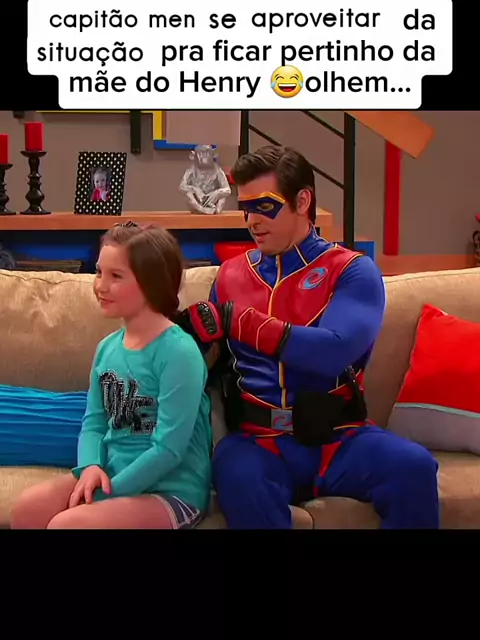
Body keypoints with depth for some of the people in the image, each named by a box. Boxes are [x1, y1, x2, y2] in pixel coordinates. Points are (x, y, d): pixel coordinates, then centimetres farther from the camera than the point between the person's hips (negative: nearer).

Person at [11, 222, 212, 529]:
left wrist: (110, 491, -17)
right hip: (113, 474, 7)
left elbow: (169, 448, -20)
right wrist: (91, 466, -11)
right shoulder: (108, 347, 5)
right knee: (30, 507, -11)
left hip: (172, 490, -7)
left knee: (66, 524, -24)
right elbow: (94, 422, 11)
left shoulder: (178, 352, -18)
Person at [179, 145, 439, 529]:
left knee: (412, 466, -29)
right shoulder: (230, 275, 14)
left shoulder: (353, 270, 3)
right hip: (261, 440, 1)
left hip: (339, 437, -1)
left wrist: (237, 321, -16)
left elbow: (334, 351, -16)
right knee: (235, 473, -34)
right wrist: (187, 326, -6)